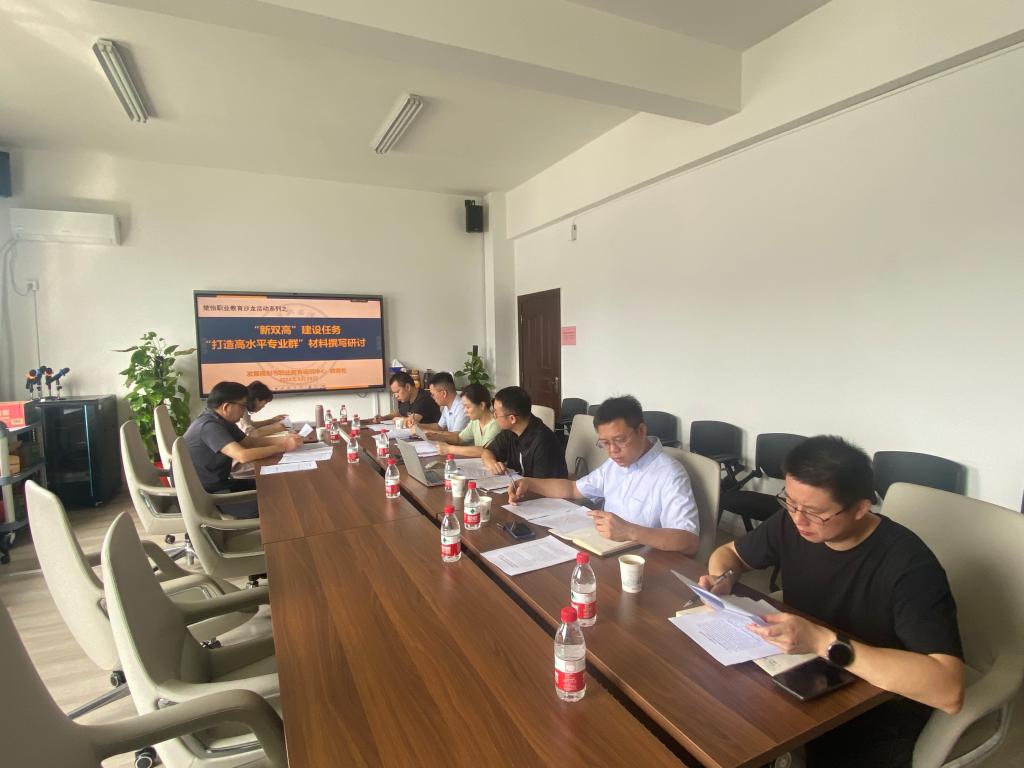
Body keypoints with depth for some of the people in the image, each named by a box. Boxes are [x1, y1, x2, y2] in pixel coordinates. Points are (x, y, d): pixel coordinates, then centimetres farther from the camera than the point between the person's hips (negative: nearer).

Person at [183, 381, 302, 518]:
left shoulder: (222, 421, 5)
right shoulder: (209, 426, -25)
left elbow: (249, 441, 11)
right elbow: (243, 455, -34)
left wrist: (283, 439, -4)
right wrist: (283, 447, -25)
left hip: (218, 484, 10)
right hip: (206, 495, -10)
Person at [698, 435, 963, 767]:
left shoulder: (908, 565, -24)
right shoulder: (791, 523, -9)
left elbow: (949, 691, -31)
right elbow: (729, 552, 7)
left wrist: (825, 643, -38)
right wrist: (721, 579, -15)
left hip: (881, 704, -4)